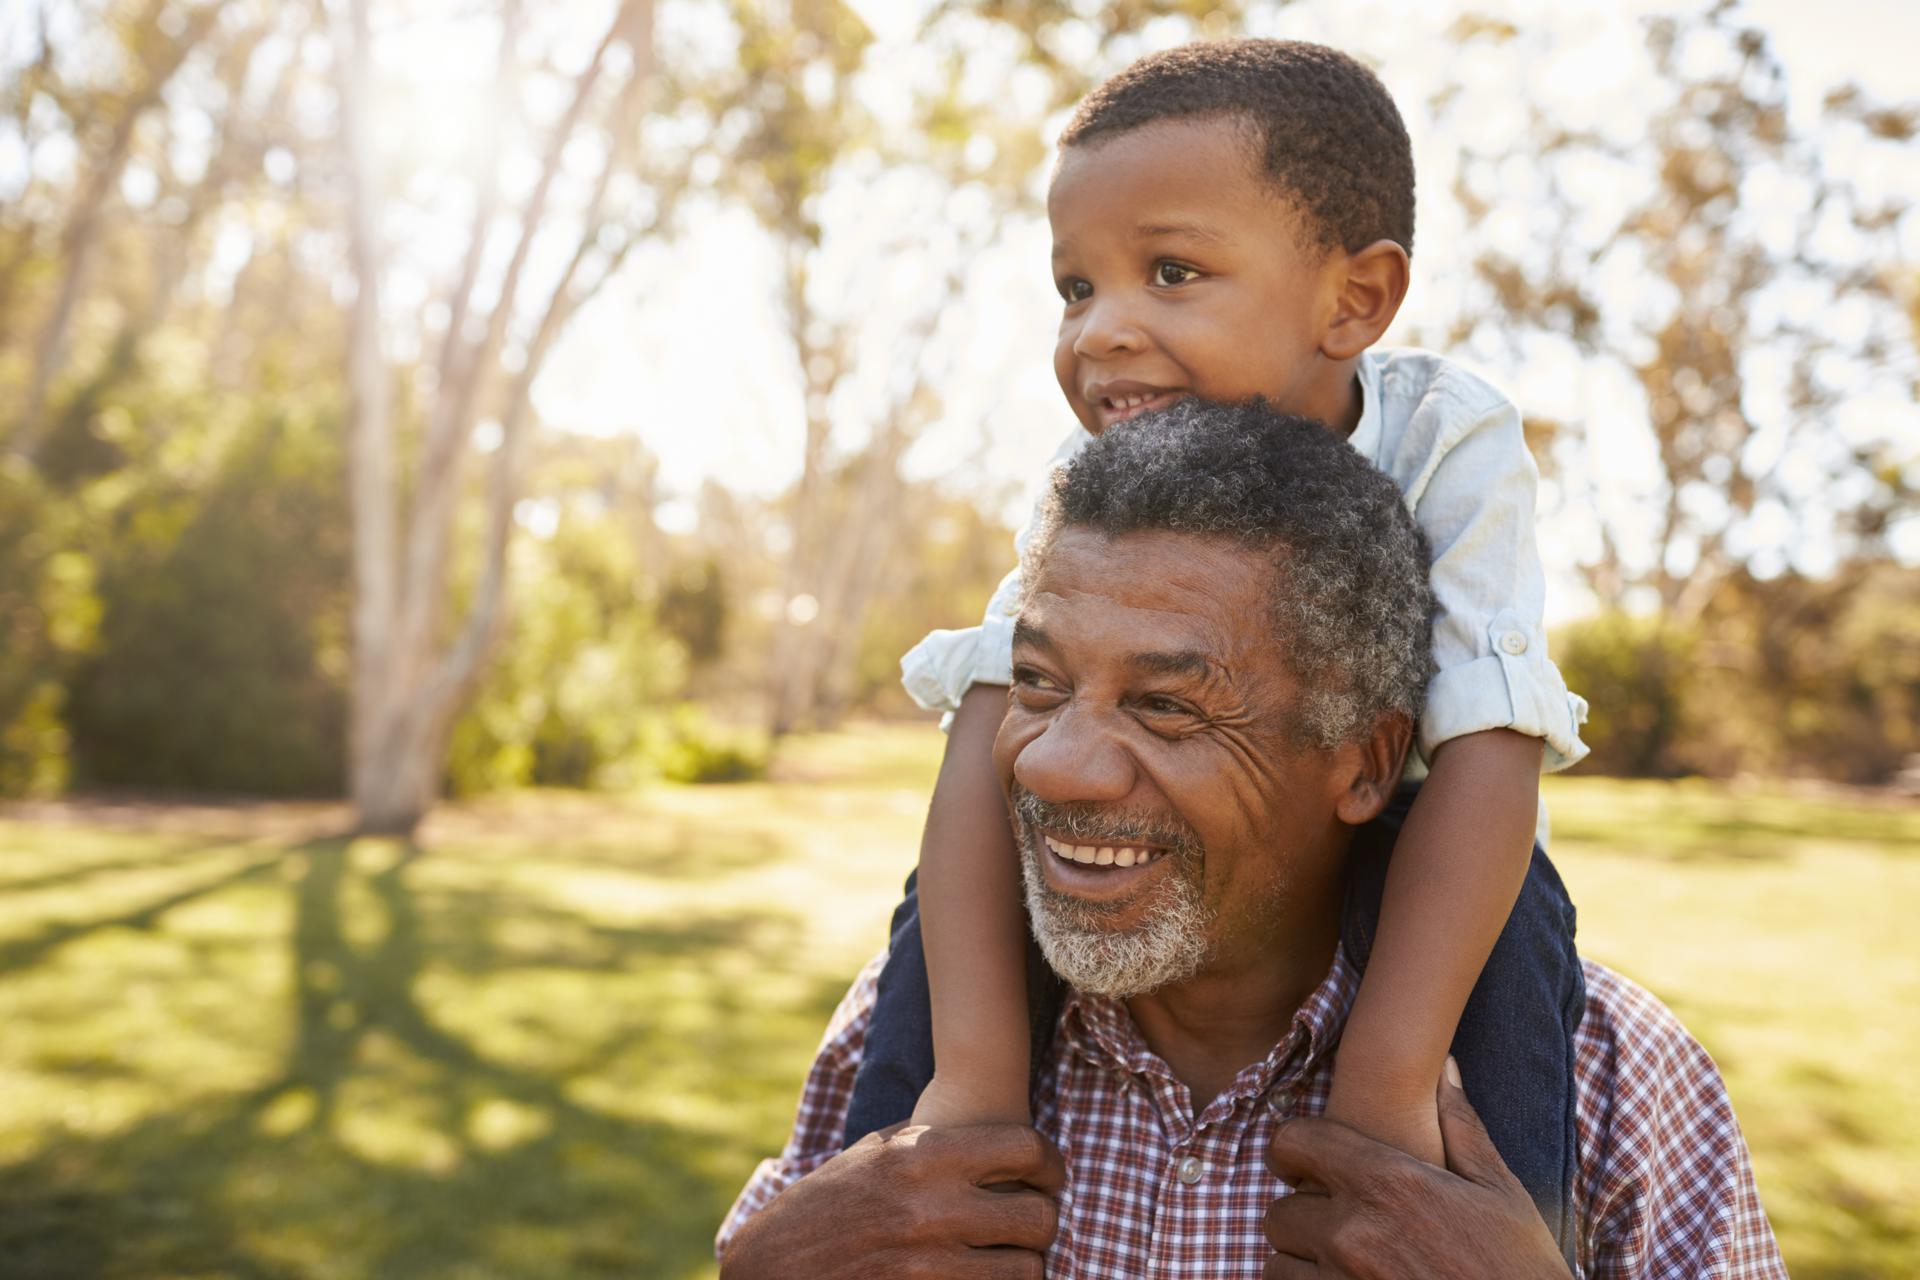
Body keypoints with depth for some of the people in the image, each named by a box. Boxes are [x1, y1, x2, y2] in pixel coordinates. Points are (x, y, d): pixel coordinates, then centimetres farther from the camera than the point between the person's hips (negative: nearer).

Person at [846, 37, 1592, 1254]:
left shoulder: (1452, 447, -30)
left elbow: (1485, 755, -37)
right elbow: (995, 729, -32)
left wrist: (1388, 1080, -43)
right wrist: (973, 1065, -40)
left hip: (1379, 832, -1)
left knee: (1501, 898, -32)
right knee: (954, 897, -20)